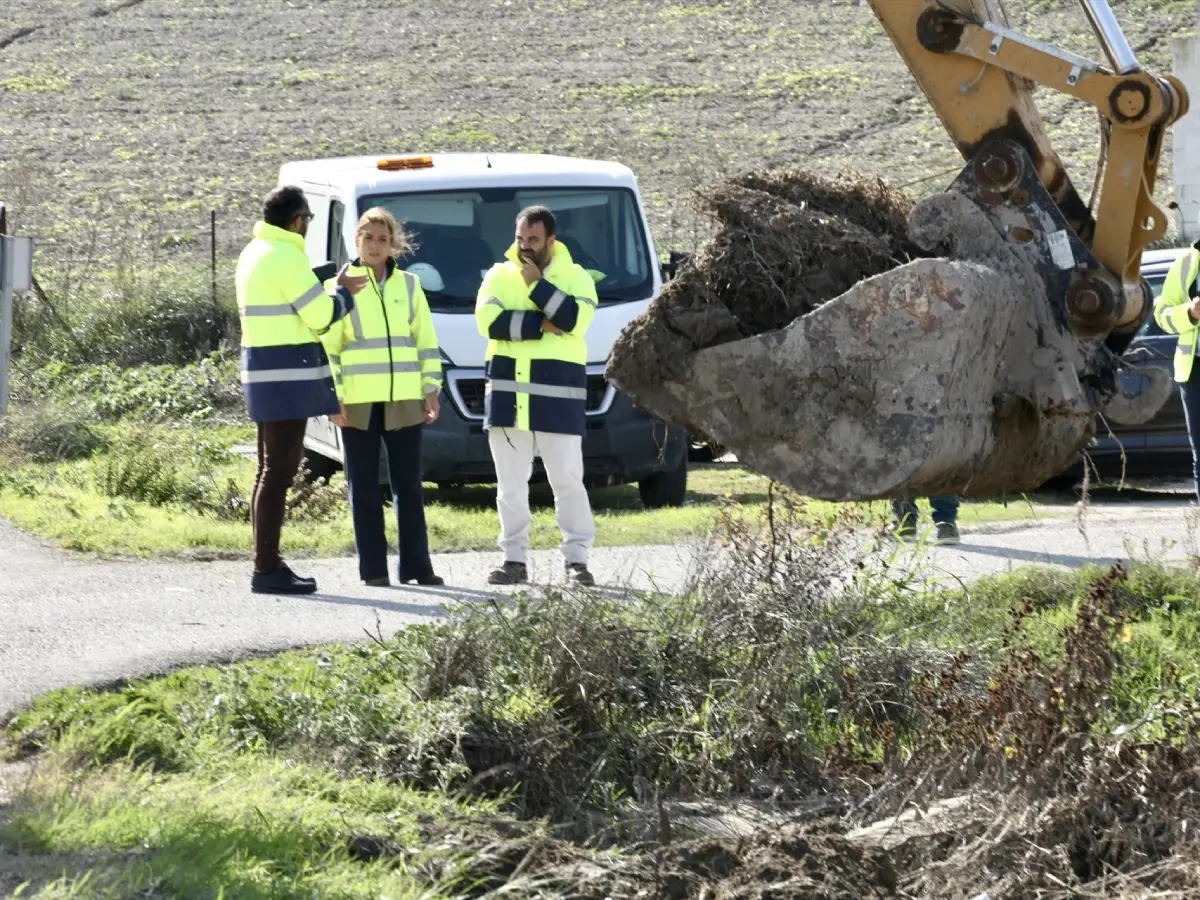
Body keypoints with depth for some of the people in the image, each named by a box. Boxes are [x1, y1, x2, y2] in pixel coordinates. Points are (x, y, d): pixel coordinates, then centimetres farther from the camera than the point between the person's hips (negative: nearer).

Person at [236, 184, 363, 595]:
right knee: (279, 472, -9)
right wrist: (343, 292, 4)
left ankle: (267, 564, 16)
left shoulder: (254, 253, 16)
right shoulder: (285, 257, -15)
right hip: (287, 376, -10)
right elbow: (321, 317, -14)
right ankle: (267, 569, -11)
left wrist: (331, 293, 22)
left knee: (271, 470, 13)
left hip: (264, 374, 10)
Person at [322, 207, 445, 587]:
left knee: (409, 485, 4)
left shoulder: (409, 286, 9)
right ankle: (374, 569, 3)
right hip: (357, 403, -2)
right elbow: (327, 347, 0)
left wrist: (431, 390, 5)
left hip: (403, 400, 2)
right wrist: (333, 398, -7)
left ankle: (416, 565, 9)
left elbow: (426, 341, 12)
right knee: (365, 487, 0)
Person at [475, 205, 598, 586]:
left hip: (557, 390, -2)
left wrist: (537, 284, -12)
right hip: (508, 388, 2)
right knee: (511, 481, 5)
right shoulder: (499, 275, 10)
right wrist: (542, 324, -12)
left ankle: (577, 558, -1)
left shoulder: (576, 277, 6)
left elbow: (576, 320, -13)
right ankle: (514, 558, 10)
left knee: (568, 478, -4)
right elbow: (489, 320, -6)